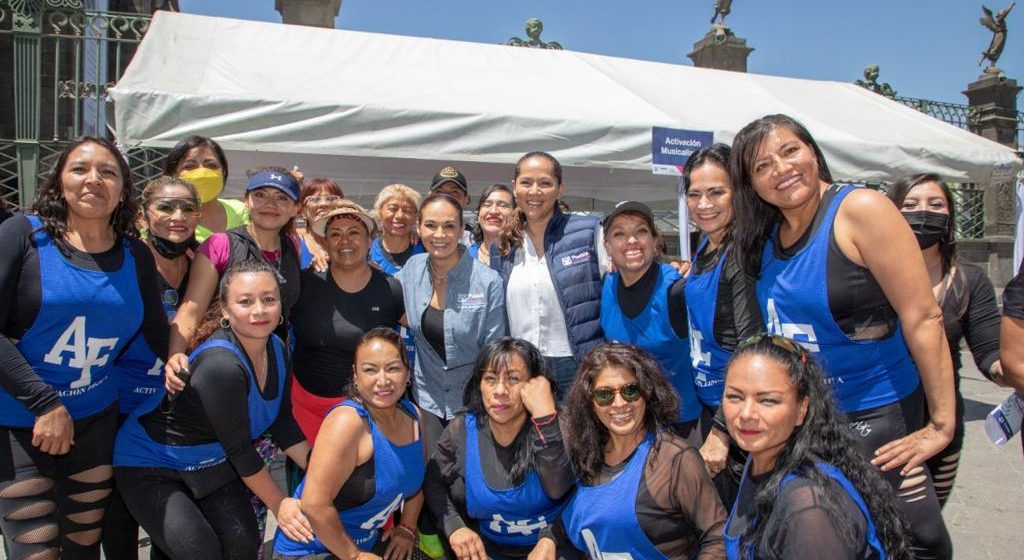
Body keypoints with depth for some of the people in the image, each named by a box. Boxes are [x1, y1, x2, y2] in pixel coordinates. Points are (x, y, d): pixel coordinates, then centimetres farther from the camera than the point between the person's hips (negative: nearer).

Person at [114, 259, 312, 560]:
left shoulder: (277, 349, -8)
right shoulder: (221, 365, -33)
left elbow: (282, 424, 1)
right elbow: (239, 448, -25)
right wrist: (278, 504, -15)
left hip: (211, 462, 7)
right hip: (150, 466, -7)